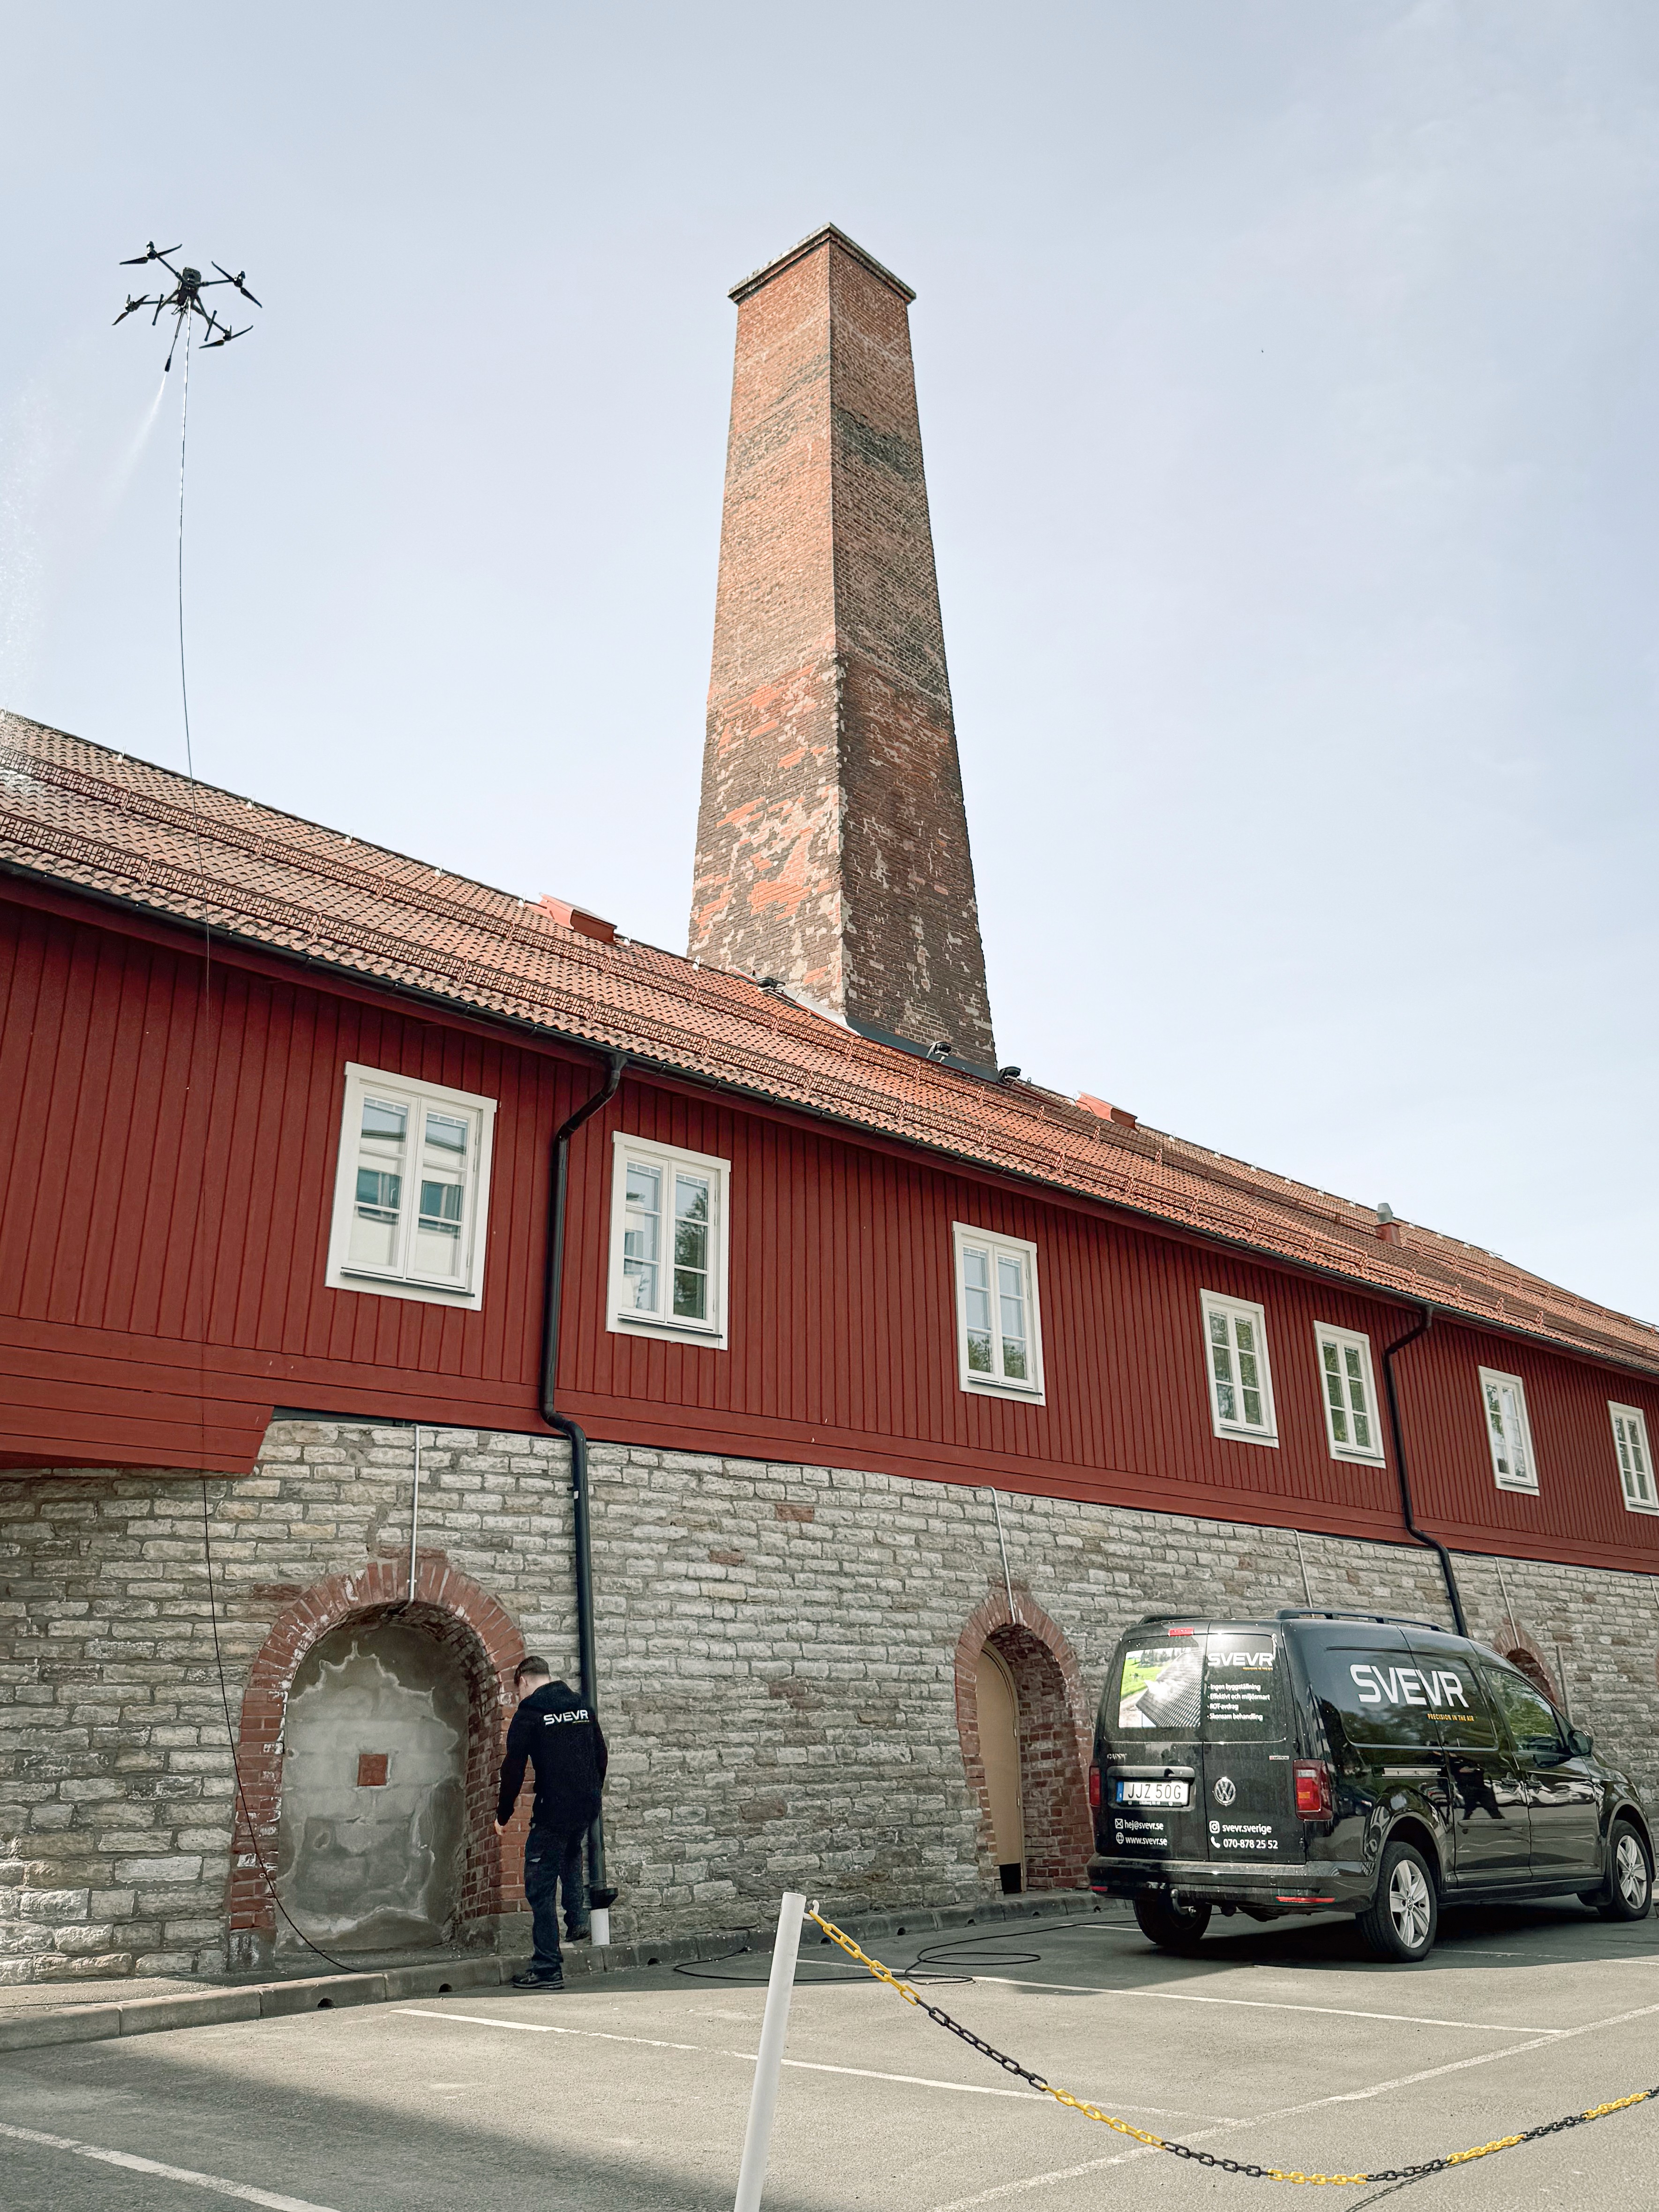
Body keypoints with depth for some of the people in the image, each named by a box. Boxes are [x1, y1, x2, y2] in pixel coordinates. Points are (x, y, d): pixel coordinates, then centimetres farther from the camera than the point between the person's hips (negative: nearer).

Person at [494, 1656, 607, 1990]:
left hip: (554, 1811, -6)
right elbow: (600, 1755, 17)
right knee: (571, 1852, 35)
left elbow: (513, 1770, -8)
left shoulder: (529, 1714, -5)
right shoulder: (582, 1705, 12)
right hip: (588, 1807, 6)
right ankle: (578, 1916, 19)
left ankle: (548, 1969, 4)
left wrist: (503, 1816, 2)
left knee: (541, 1887, 4)